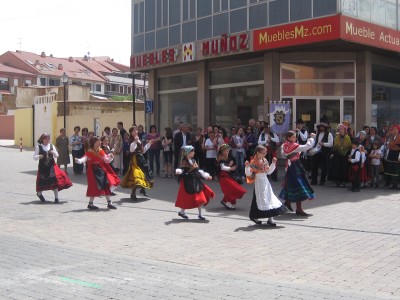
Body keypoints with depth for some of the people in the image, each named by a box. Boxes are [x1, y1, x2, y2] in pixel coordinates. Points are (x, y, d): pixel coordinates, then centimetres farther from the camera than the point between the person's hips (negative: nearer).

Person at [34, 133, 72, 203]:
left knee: (55, 180, -7)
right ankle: (39, 193, 38)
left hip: (52, 166, 2)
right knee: (42, 181, 6)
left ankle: (56, 197, 1)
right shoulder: (38, 147, -1)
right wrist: (39, 157, -22)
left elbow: (57, 156, 12)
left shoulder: (52, 146, 6)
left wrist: (53, 153, -9)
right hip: (42, 167, -2)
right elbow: (34, 157, -1)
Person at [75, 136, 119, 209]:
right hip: (94, 171, -6)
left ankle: (109, 203, 18)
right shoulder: (89, 152, -9)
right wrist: (79, 160, -41)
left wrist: (110, 157, -11)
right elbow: (84, 158, -21)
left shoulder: (101, 151, 8)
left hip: (102, 170, 6)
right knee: (95, 187, -4)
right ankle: (90, 204, 12)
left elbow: (106, 160, 9)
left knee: (107, 186, 8)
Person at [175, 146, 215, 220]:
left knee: (200, 198, 4)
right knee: (187, 198, 0)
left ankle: (200, 214, 14)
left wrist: (205, 175, 19)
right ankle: (182, 212, 21)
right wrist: (178, 171, -42)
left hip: (195, 181, 7)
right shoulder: (184, 161, -10)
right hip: (187, 183, -7)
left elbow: (198, 170, 18)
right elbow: (180, 169, -20)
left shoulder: (193, 161, 11)